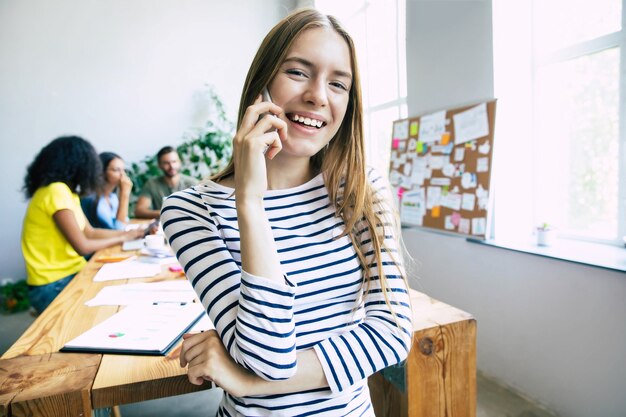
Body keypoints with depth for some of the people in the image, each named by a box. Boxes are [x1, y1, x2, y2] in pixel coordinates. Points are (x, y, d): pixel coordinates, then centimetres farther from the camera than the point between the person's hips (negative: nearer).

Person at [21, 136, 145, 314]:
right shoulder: (57, 192, -19)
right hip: (53, 286, -8)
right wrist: (122, 238, -7)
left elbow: (90, 232, 12)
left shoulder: (66, 192, 10)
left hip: (69, 274, 8)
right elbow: (83, 246, -20)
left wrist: (129, 233, 7)